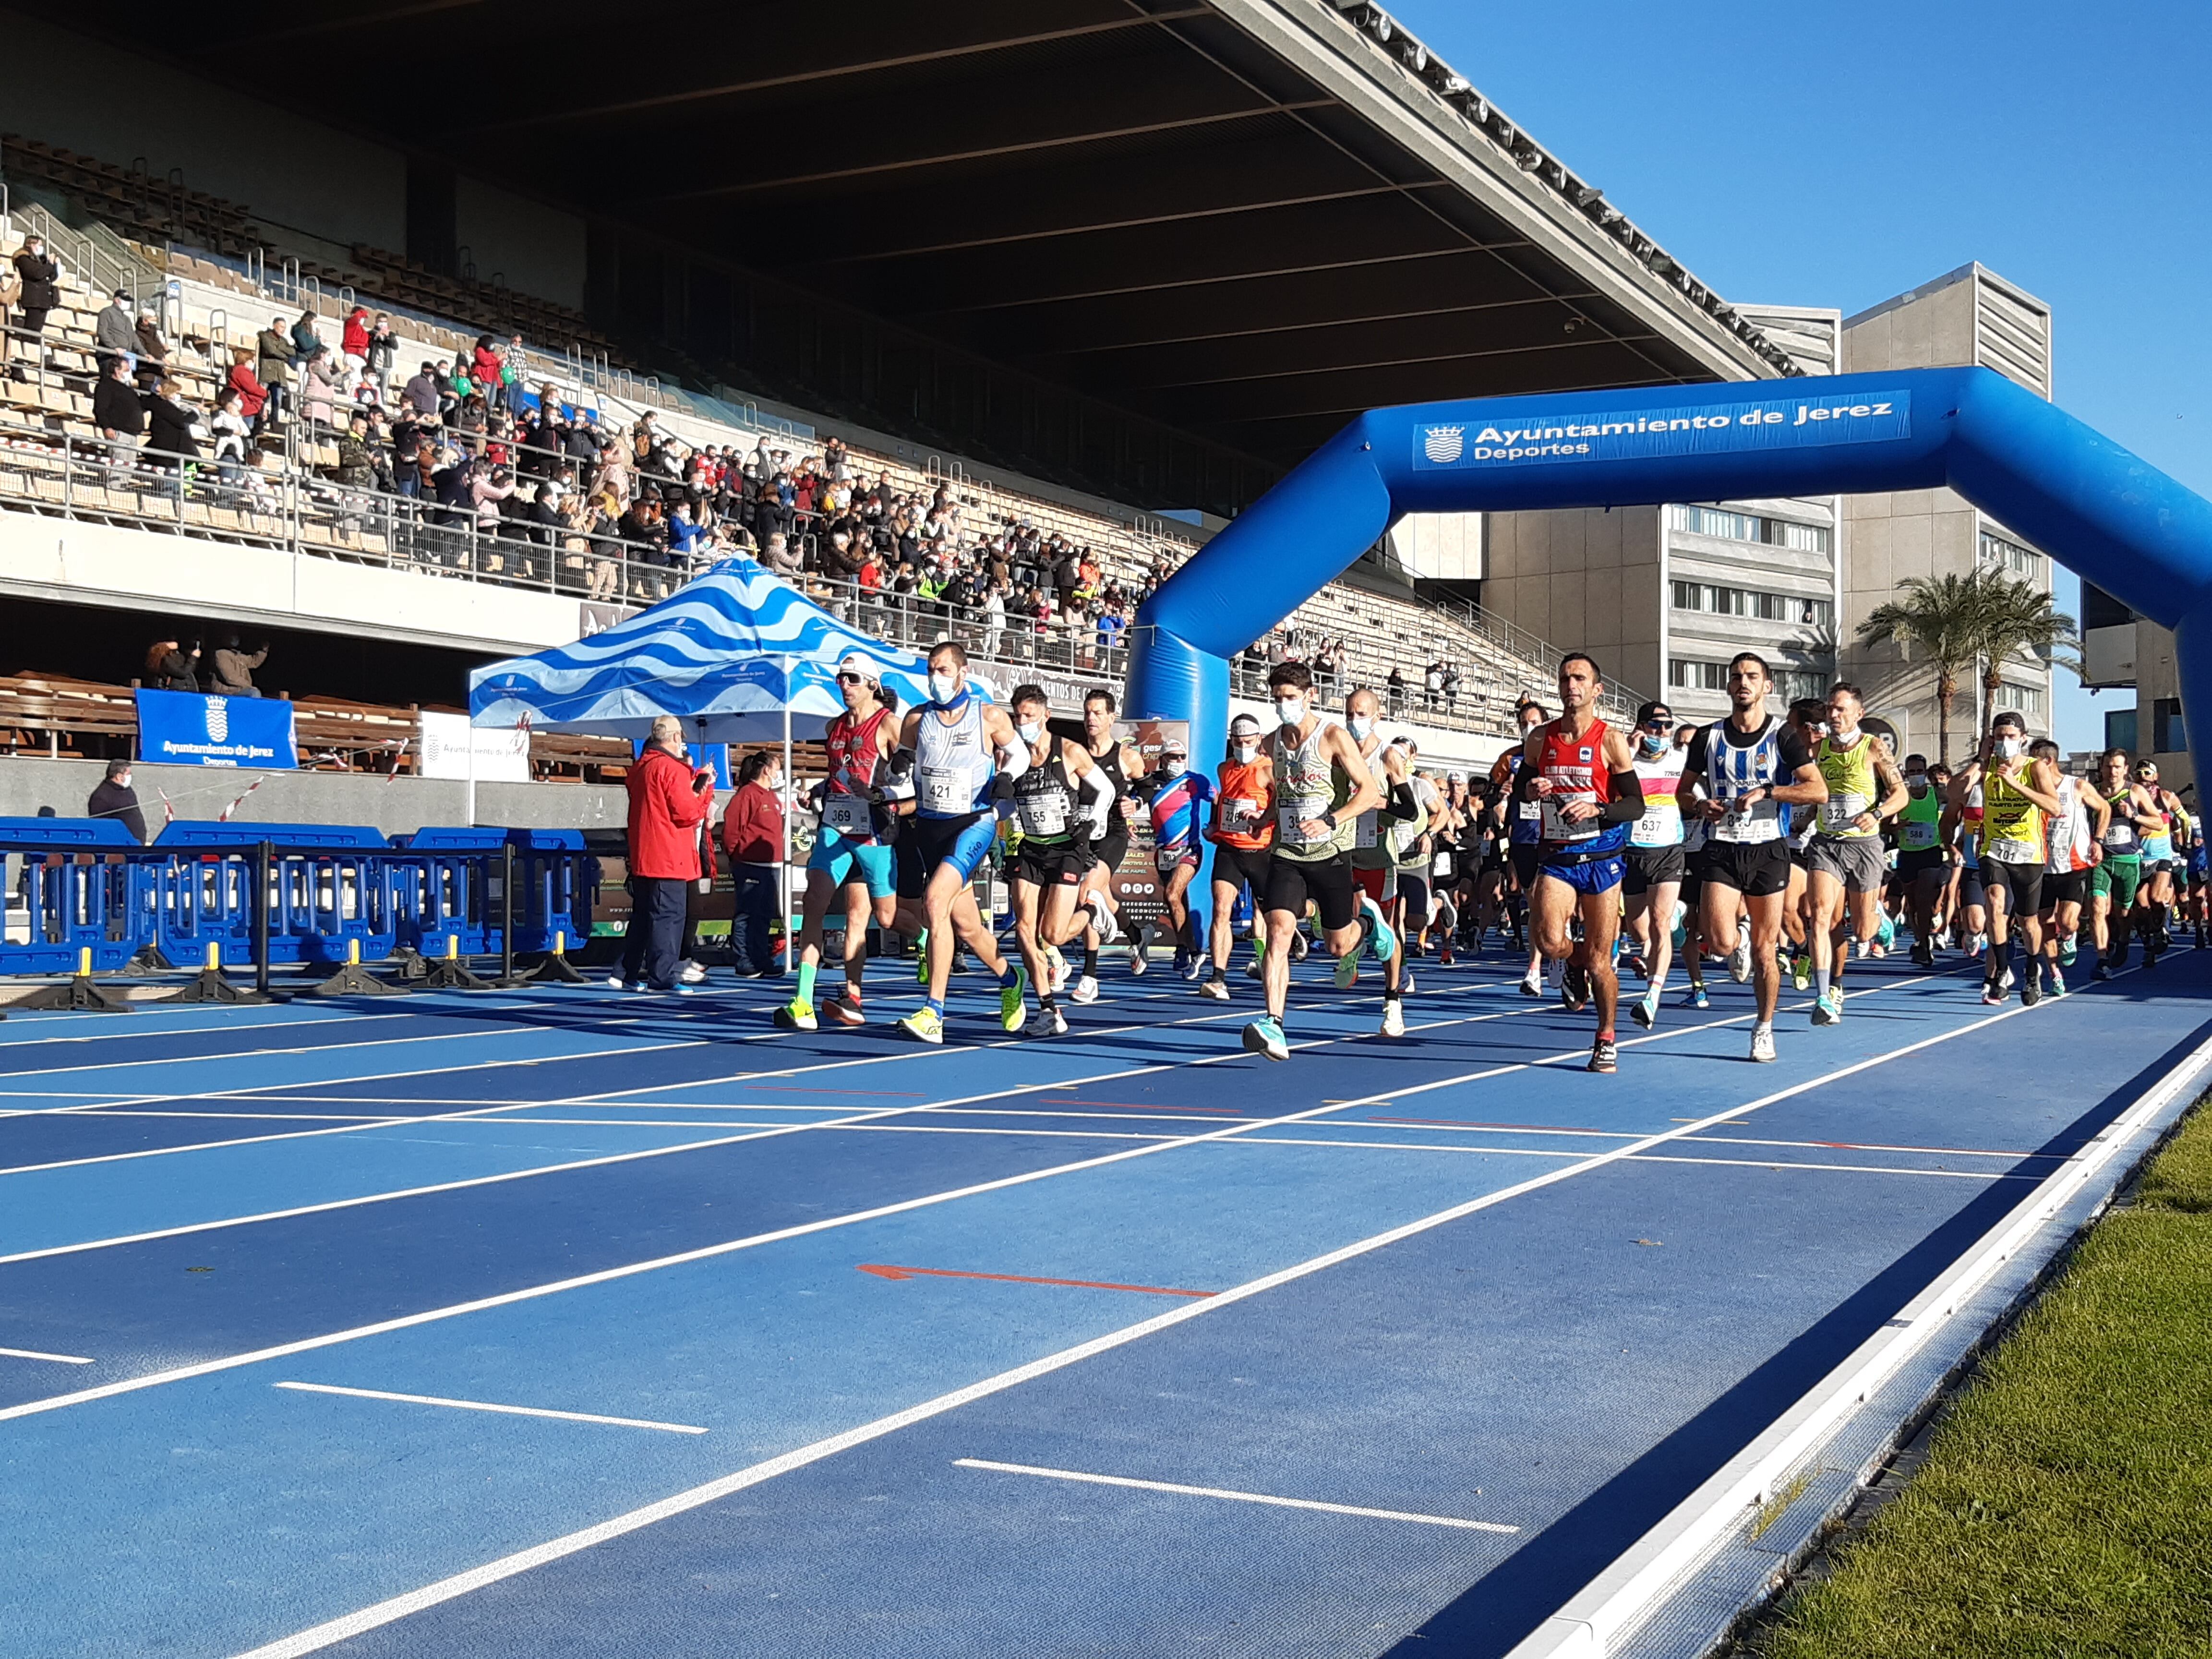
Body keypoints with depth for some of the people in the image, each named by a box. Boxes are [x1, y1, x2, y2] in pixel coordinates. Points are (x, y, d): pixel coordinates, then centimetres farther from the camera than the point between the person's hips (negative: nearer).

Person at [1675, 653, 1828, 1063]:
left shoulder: (1783, 736, -1)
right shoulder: (1708, 737, 6)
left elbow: (1818, 790, -10)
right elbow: (1683, 791, 15)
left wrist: (1765, 791, -20)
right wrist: (1700, 805, -7)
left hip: (1768, 849, -1)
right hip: (1721, 849, 1)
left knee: (1764, 949, 3)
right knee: (1721, 944, -15)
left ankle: (1764, 1028, 19)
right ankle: (1738, 920, 21)